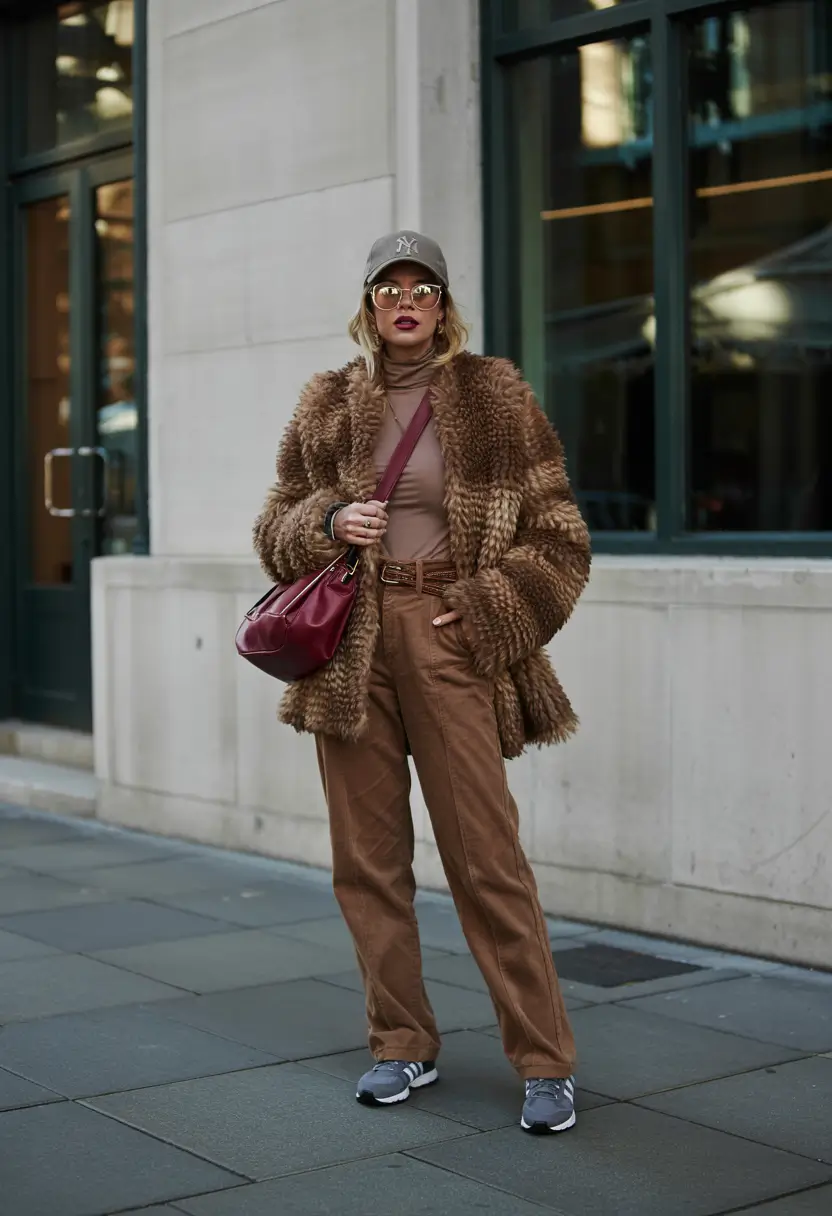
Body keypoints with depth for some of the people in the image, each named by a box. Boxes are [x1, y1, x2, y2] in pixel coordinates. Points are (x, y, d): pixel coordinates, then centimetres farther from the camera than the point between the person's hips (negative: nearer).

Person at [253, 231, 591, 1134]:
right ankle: (402, 1046, 21)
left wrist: (481, 616, -7)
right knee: (366, 859, 7)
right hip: (348, 645, 4)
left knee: (487, 858, -6)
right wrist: (329, 524, -5)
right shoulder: (326, 407, 11)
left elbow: (555, 535, 3)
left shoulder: (493, 397, 3)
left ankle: (546, 1065, 4)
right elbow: (275, 528, 16)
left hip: (449, 643, -3)